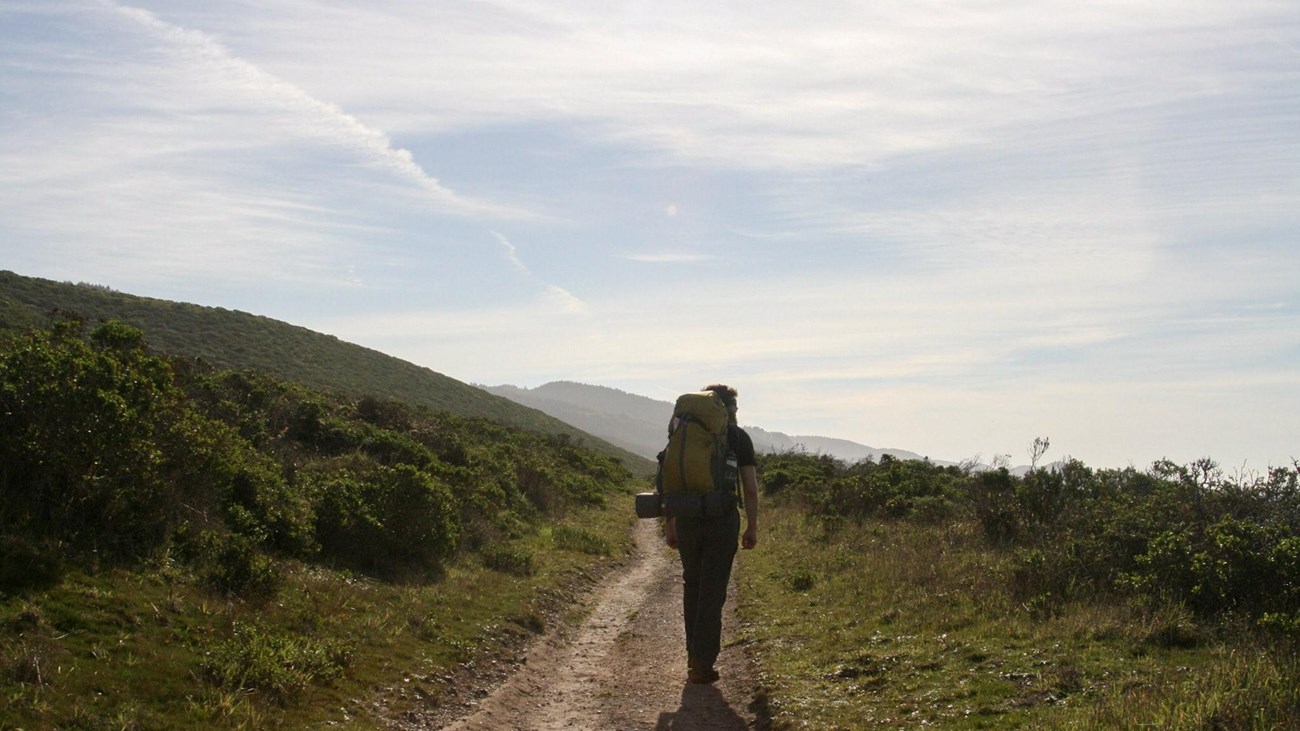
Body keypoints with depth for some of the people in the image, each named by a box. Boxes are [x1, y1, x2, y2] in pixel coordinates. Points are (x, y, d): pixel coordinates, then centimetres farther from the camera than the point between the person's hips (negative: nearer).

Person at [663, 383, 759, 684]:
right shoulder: (738, 437, 2)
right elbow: (750, 488, -2)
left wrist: (669, 524, 11)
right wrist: (752, 527, 5)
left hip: (687, 520, 3)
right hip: (723, 521, -3)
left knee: (692, 584, 19)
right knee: (713, 592, 2)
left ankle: (694, 656, 25)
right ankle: (702, 663, -1)